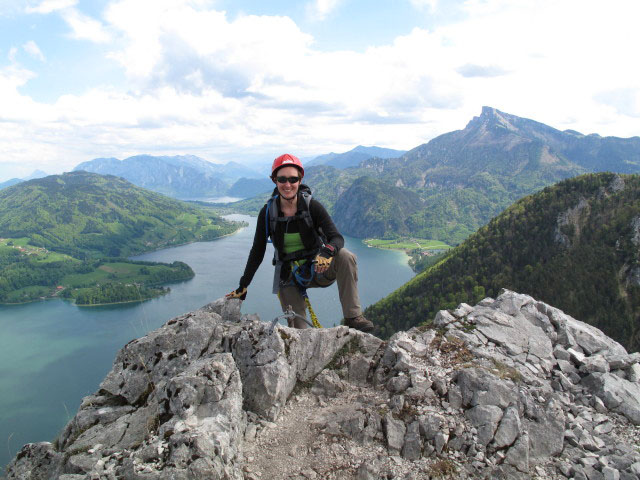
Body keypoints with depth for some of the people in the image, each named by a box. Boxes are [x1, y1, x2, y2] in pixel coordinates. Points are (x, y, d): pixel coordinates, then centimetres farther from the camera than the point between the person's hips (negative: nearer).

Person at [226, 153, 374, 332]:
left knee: (346, 257, -31)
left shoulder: (312, 206, -14)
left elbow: (337, 238, -20)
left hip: (318, 269, -1)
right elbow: (257, 253, -2)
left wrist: (328, 251, -44)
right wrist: (242, 287, -1)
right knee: (296, 329, -5)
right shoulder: (267, 213, -9)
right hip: (289, 277, 1)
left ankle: (353, 317, -27)